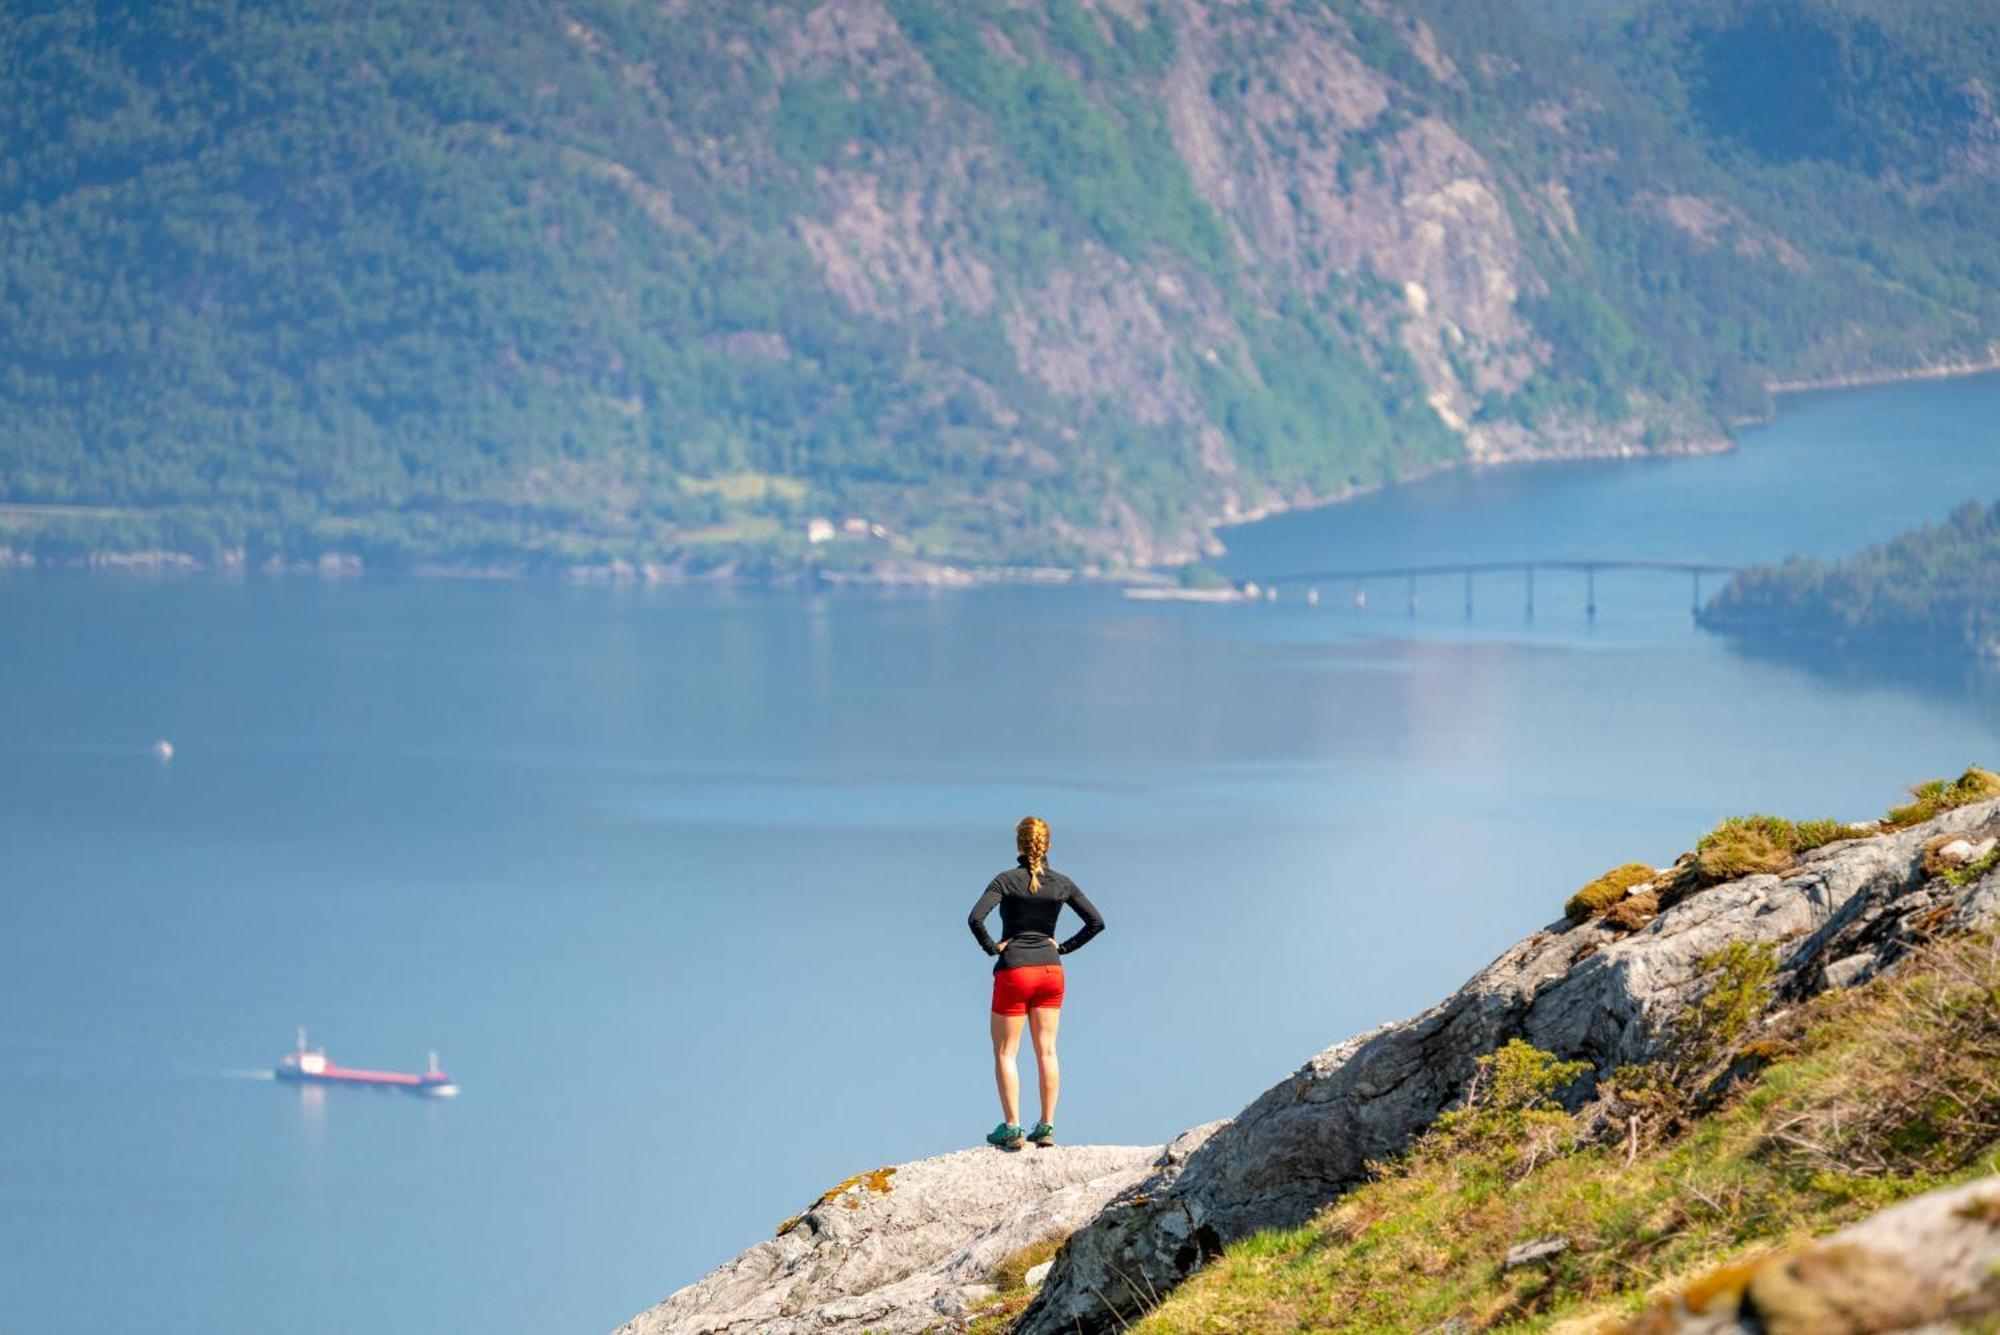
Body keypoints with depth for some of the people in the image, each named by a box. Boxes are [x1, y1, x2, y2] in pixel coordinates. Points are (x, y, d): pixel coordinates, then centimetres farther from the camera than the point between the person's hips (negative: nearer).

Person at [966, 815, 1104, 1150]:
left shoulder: (1008, 880, -11)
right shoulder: (1061, 883, 1)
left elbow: (976, 918, -23)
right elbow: (1096, 922, 3)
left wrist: (990, 946, -9)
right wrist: (1064, 947, 6)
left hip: (1014, 971, -4)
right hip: (1050, 970, 4)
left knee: (1005, 1052, 4)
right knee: (1046, 1050, 9)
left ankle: (1012, 1128, -2)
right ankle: (1046, 1127, 8)